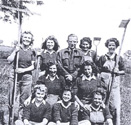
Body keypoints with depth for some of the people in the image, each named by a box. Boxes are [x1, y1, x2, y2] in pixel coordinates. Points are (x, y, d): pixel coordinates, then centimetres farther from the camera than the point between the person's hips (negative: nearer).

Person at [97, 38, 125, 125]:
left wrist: (118, 72, -11)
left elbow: (123, 71, 9)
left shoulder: (119, 58, 7)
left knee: (116, 104, -3)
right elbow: (98, 71, 4)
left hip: (115, 83, 0)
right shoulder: (103, 58, 5)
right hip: (104, 82, 0)